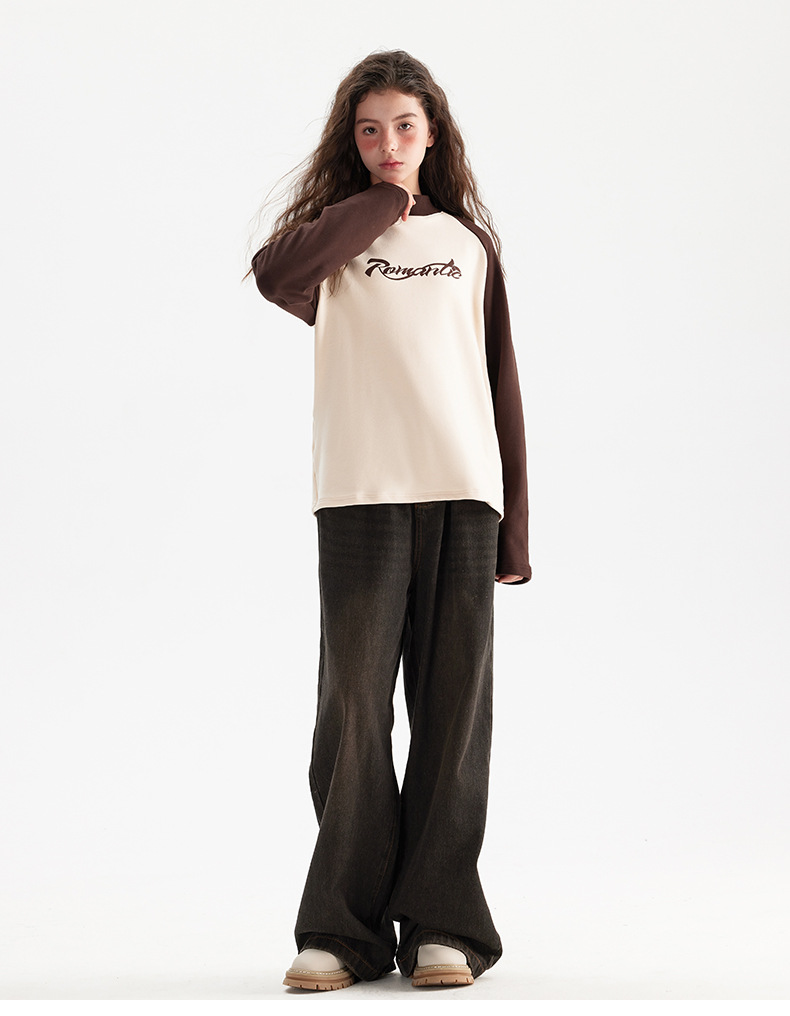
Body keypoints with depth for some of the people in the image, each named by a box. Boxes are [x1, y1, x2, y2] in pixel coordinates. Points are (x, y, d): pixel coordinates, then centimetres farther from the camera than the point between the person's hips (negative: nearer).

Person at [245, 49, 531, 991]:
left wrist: (513, 524, 8)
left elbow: (500, 381, 15)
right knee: (352, 703, -6)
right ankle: (342, 928, 2)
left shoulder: (470, 237, 17)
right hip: (362, 493, -1)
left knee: (453, 708, 0)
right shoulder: (335, 227, 13)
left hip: (464, 492, 1)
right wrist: (383, 203, -2)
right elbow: (274, 273, -12)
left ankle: (441, 923, 6)